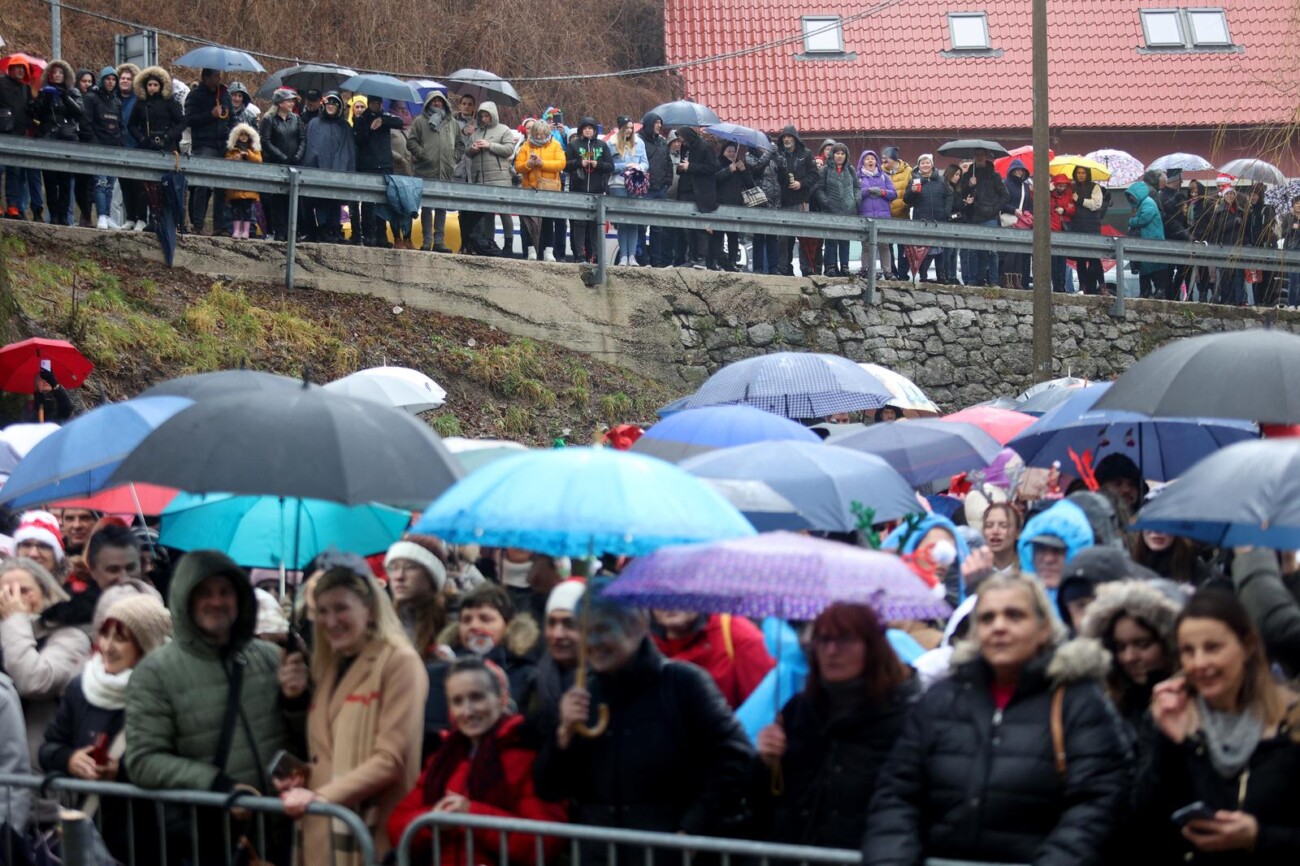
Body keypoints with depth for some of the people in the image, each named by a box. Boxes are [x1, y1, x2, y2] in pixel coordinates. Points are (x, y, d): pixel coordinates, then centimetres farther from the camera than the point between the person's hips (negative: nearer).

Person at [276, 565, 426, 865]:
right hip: (325, 832, 7)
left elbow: (392, 758, -11)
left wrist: (323, 796, -18)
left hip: (376, 834, -7)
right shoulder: (328, 666, 22)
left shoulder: (400, 662, -3)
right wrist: (299, 781, 4)